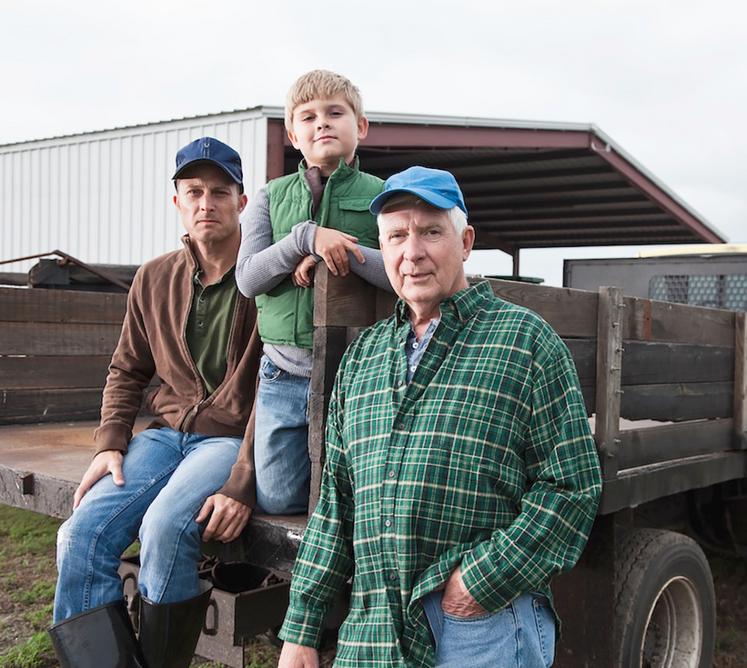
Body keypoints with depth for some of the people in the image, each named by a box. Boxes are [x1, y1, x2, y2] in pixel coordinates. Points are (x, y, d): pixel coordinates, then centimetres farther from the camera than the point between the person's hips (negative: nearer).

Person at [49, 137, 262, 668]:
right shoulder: (154, 279, 10)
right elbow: (127, 371, 18)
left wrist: (242, 483, -21)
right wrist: (110, 442, 2)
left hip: (234, 438, -5)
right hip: (166, 434, 5)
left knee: (166, 527, -30)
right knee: (81, 535, -15)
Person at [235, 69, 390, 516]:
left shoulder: (381, 195, 0)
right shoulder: (272, 197, 8)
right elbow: (248, 277, -4)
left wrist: (340, 254, -20)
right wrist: (307, 237, -17)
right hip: (284, 375, 3)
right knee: (277, 501, 10)